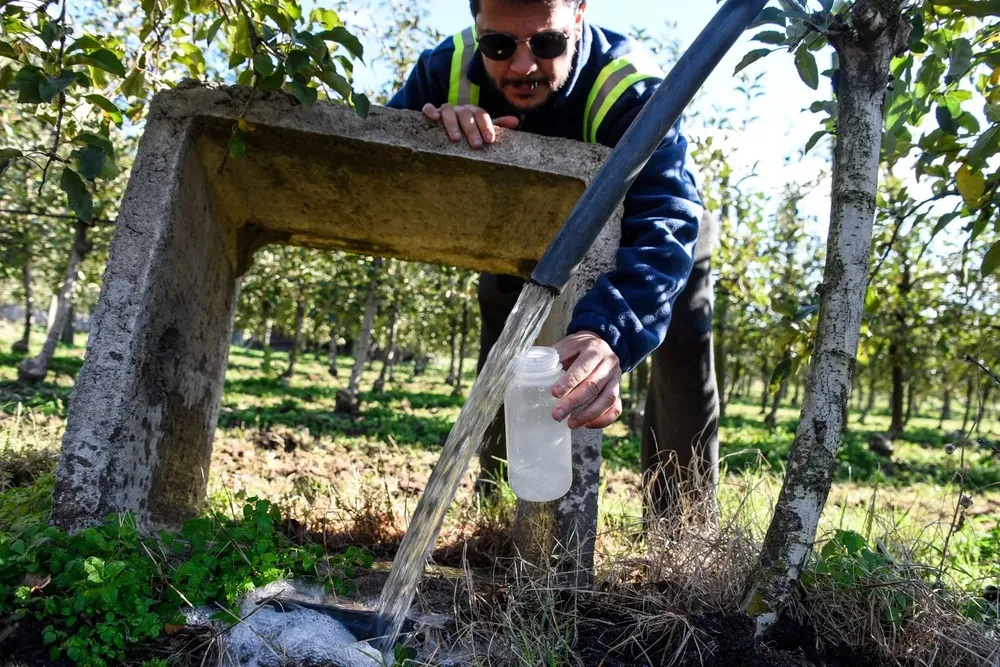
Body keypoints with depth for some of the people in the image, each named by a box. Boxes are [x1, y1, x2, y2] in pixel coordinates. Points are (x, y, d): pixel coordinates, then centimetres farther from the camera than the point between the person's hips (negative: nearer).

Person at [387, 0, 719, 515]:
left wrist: (608, 334, -75)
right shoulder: (448, 69, -30)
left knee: (680, 345, -13)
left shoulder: (631, 92, -42)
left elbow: (663, 229, -55)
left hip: (636, 231, -3)